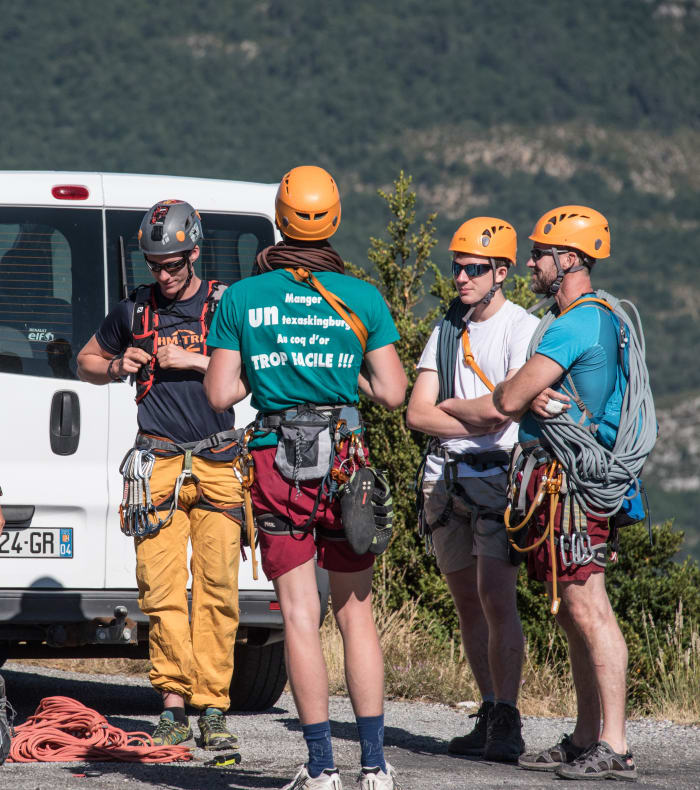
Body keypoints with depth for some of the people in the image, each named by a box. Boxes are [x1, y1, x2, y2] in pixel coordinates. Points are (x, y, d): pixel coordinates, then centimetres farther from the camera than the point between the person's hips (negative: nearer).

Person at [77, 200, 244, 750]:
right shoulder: (135, 310, 12)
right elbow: (87, 362, 26)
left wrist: (196, 361, -10)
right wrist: (117, 367, 4)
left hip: (218, 464, -1)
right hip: (159, 460, 1)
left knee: (217, 590, -7)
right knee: (162, 590, -7)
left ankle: (213, 709, -4)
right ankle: (174, 708, -3)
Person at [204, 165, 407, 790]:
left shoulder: (242, 299, -1)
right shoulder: (362, 299, 0)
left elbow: (220, 394, -1)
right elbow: (393, 392, -1)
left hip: (276, 460, -1)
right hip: (345, 456, 1)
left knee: (300, 616, 1)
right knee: (356, 614, 8)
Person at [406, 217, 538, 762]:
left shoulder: (524, 330, -6)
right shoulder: (448, 329, 14)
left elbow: (504, 407, -18)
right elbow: (417, 414, 5)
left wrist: (450, 405, -3)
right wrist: (475, 419, -10)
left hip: (500, 477, -6)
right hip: (446, 475, 7)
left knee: (497, 600, -14)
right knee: (468, 604, 8)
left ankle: (507, 723, -12)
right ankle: (489, 717, 14)